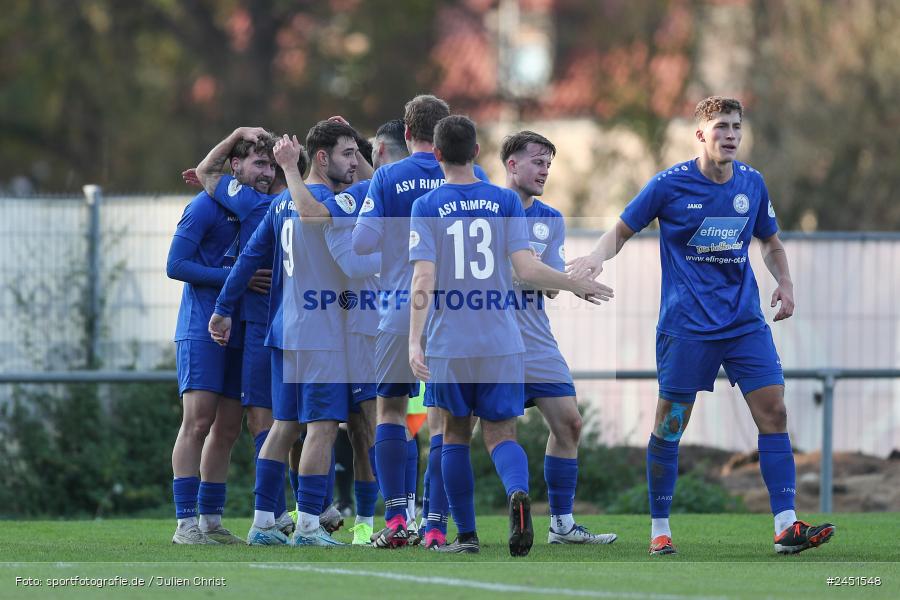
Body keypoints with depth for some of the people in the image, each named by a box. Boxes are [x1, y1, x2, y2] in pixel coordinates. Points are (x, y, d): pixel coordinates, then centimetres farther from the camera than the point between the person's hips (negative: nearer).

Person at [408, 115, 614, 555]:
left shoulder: (426, 207, -2)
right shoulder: (506, 202, 1)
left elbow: (424, 279, -11)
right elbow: (526, 269, -6)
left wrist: (414, 342, -14)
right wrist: (579, 286, 9)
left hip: (449, 346, -1)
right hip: (501, 344, 1)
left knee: (455, 435, 14)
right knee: (500, 434, 6)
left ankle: (466, 535, 13)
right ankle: (518, 494, -26)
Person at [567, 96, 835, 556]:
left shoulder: (752, 183, 6)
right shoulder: (670, 185, -6)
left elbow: (770, 242, 20)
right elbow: (622, 230, 2)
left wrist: (784, 283, 2)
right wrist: (597, 256, -19)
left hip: (745, 322, 4)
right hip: (686, 325, -3)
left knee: (773, 412, -7)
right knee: (669, 425, -1)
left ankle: (786, 527, -8)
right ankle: (659, 529, 12)